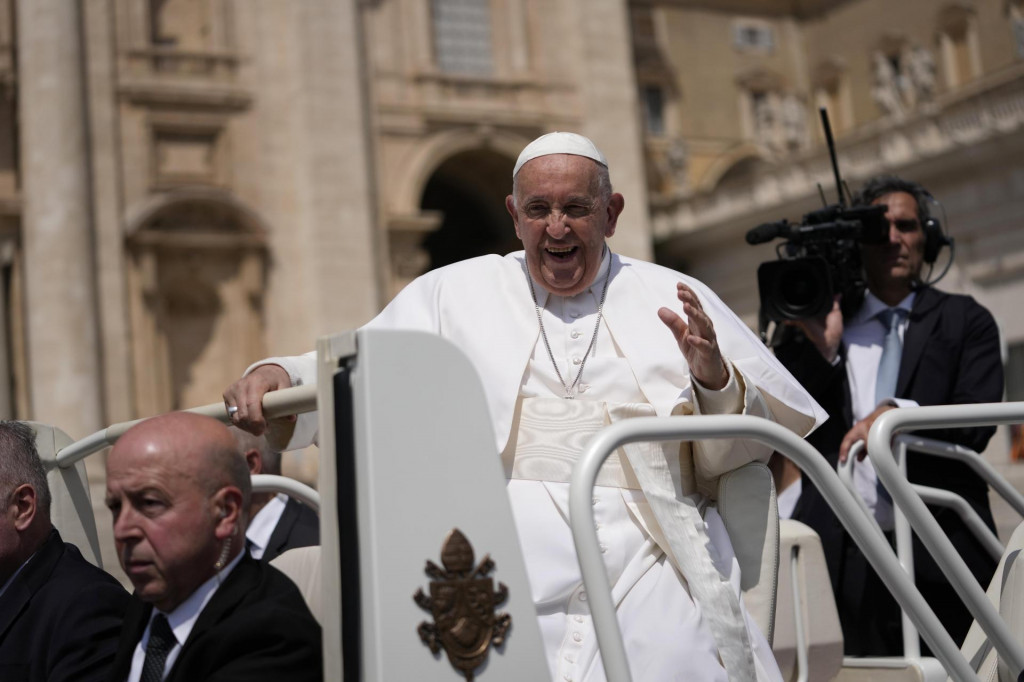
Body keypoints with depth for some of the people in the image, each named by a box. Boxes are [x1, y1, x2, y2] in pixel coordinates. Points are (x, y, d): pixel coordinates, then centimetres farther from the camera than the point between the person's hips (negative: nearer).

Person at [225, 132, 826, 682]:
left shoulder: (674, 299, 19)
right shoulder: (456, 293, 21)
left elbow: (739, 454, 16)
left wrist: (715, 381, -5)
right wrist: (275, 376, -7)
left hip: (644, 563, 1)